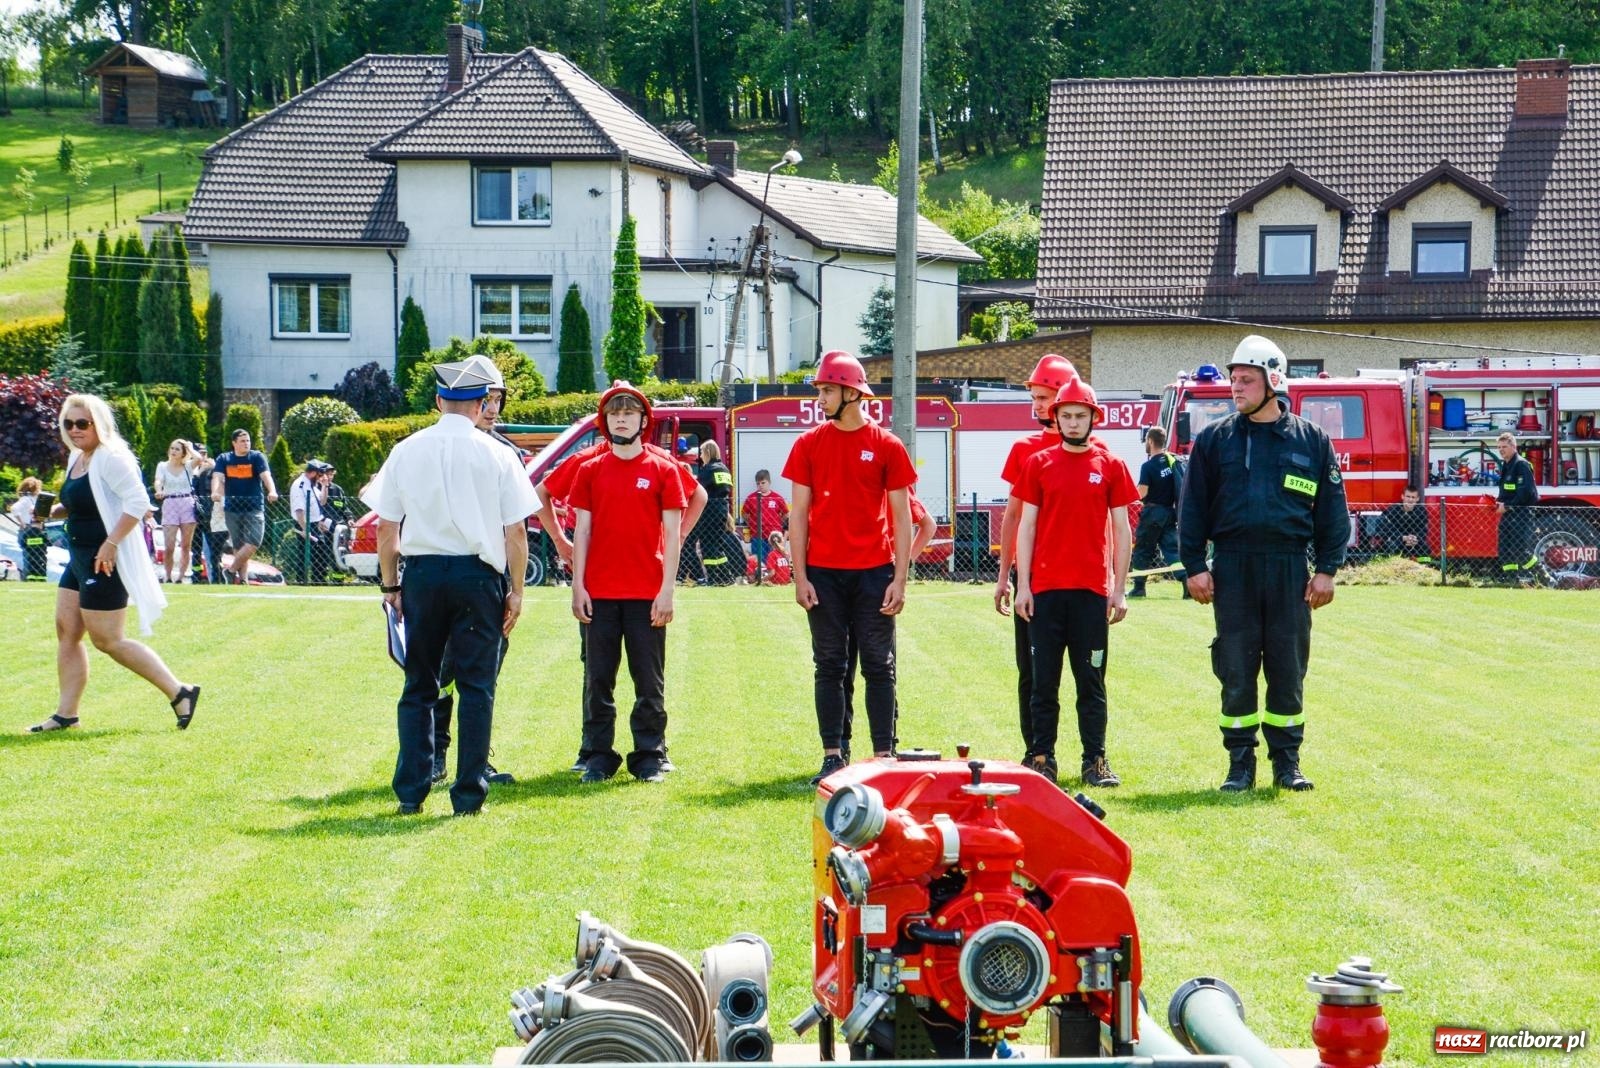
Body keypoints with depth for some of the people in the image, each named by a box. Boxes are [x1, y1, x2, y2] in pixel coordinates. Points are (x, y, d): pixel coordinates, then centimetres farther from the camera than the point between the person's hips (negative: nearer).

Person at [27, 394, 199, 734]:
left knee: (108, 641, -7)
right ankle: (65, 714, 15)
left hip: (105, 562, -10)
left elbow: (138, 502, -24)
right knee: (67, 632, 9)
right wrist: (57, 510, 8)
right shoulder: (76, 457, 13)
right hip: (79, 559, 10)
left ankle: (179, 693, -3)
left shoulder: (110, 458, -17)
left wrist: (111, 544, -27)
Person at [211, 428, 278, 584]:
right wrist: (215, 492, -31)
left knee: (254, 542, -15)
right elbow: (217, 477, -8)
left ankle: (232, 570, -2)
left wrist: (272, 491, -33)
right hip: (232, 508, 1)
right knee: (239, 546, 2)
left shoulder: (257, 457, 3)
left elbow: (266, 475, -12)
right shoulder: (223, 459, 7)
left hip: (254, 508, -1)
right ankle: (242, 579, 7)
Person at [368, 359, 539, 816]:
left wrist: (390, 585, 12)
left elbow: (386, 529, 4)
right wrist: (516, 589, 5)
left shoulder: (406, 451, 4)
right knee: (476, 687, 4)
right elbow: (515, 530, -3)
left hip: (421, 572, 2)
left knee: (418, 687, 10)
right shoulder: (496, 455, -1)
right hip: (478, 573, -2)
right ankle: (468, 793, 2)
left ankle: (411, 791, 9)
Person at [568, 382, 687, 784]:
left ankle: (649, 757, 10)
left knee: (649, 682, 3)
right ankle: (598, 756, 12)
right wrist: (578, 585, 0)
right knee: (598, 680, 5)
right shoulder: (590, 471, 8)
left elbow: (672, 533, 0)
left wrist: (667, 590, -7)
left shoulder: (663, 470, 2)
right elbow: (583, 531, 8)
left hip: (647, 595, -2)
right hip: (600, 593, 2)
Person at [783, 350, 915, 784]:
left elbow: (902, 516, 2)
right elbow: (799, 514, 5)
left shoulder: (886, 446, 0)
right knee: (829, 666, 5)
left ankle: (884, 757, 7)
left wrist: (900, 579, -5)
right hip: (824, 573, 2)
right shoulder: (809, 444, 5)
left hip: (874, 572, -1)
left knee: (879, 667, 2)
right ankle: (833, 757, 11)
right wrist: (799, 576, -2)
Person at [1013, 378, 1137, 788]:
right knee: (1044, 679, 3)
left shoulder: (1110, 466, 5)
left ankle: (1095, 761, 8)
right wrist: (1022, 585, 0)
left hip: (1092, 589, -1)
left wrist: (1119, 589, 1)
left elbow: (1122, 531, 6)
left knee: (1091, 680, 3)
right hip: (1046, 588, 1)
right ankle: (1042, 759, 9)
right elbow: (1026, 526, 6)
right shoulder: (1039, 464, 7)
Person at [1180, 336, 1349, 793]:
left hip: (1289, 568, 0)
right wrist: (1194, 566, -1)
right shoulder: (1215, 439, 6)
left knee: (1288, 669, 4)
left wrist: (1326, 569, 1)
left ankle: (1287, 761, 14)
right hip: (1232, 569, 0)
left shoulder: (1311, 440, 6)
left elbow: (1332, 510, 7)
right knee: (1235, 670, 2)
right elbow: (1193, 508, 7)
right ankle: (1240, 763, 10)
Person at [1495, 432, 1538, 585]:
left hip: (1521, 514, -10)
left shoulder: (1521, 465, -13)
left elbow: (1525, 492, -21)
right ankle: (1509, 577, 12)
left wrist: (1507, 506, -20)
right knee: (1505, 548, 8)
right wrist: (1500, 503, 8)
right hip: (1508, 514, 10)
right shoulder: (1505, 465, 16)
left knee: (1520, 549, -13)